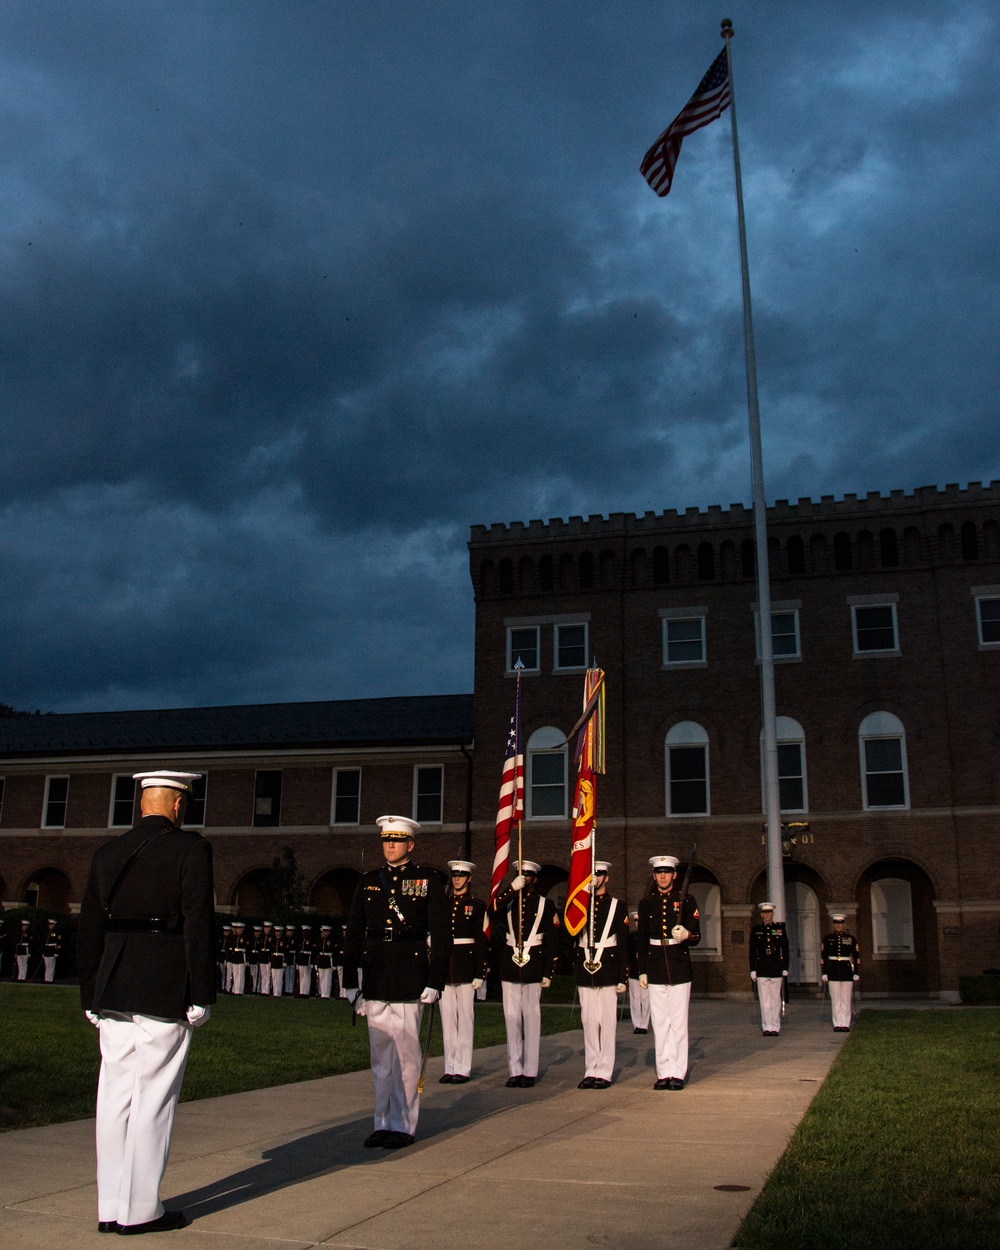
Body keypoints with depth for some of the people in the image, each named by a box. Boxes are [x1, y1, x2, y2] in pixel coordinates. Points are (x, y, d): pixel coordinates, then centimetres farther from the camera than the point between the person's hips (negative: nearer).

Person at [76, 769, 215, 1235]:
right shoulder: (190, 849, -6)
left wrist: (91, 997, 19)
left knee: (115, 1097, 10)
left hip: (112, 995, 6)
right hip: (164, 995, -5)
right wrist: (201, 996, -8)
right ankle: (139, 1209, 6)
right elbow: (198, 925, -12)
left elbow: (88, 931, 13)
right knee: (152, 1100, 1)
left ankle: (111, 1208, 17)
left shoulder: (108, 853, 10)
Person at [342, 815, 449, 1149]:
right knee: (380, 1054, 9)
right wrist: (350, 982, 7)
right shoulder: (368, 882, 11)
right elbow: (353, 934, 12)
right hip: (375, 977, 4)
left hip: (410, 978, -4)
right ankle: (384, 1123, 19)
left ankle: (403, 1125, 9)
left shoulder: (428, 881, 1)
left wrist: (435, 982, -7)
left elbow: (440, 935, -2)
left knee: (406, 1053, 0)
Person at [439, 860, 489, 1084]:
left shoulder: (477, 906, 1)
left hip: (466, 964, -4)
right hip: (444, 964, 4)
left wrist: (480, 973, -9)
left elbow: (482, 941, -3)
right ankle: (450, 1067, 13)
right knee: (447, 1018, 7)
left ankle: (463, 1069, 6)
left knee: (465, 1018, 0)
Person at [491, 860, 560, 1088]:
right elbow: (493, 913, -13)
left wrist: (548, 973, -5)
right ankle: (515, 1071, 10)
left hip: (533, 968, -3)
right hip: (509, 968, 3)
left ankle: (530, 1072, 6)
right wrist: (513, 889, -19)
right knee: (511, 1018, 4)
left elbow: (552, 942, 1)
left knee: (531, 1018, 0)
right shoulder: (508, 901, 12)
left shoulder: (546, 904, 4)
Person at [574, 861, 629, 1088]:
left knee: (607, 1022, -1)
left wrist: (622, 977, -4)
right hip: (584, 970, 3)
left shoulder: (617, 906, 3)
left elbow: (623, 943, 1)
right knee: (588, 1021, 6)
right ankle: (591, 1071, 13)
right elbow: (571, 935, 13)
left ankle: (605, 1072, 5)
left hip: (608, 970, -3)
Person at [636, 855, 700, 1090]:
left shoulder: (686, 901, 3)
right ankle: (663, 1073, 9)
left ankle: (678, 1074, 5)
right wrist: (642, 971, 8)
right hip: (655, 969, 2)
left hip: (680, 968, -2)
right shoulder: (646, 903, 9)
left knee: (679, 1022, -1)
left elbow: (697, 936, 0)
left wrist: (686, 935, -23)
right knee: (659, 1023, 4)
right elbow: (641, 939, 12)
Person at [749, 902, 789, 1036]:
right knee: (764, 1000, 1)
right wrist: (753, 970, 1)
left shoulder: (780, 929, 6)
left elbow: (785, 950, 7)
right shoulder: (755, 930, 6)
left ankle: (775, 1027, 8)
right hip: (761, 968, 0)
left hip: (776, 968, 0)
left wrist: (785, 969, 1)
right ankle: (766, 1028, 7)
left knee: (775, 1000, 2)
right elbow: (752, 951, 6)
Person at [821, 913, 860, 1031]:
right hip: (833, 970, 0)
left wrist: (857, 973, 1)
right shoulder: (828, 938, 4)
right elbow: (823, 957, 5)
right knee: (835, 998, 1)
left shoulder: (851, 938, 4)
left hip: (847, 970, 0)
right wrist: (824, 973, 1)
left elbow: (856, 957, 5)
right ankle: (837, 1024, 7)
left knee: (846, 998, 1)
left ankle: (846, 1024, 7)